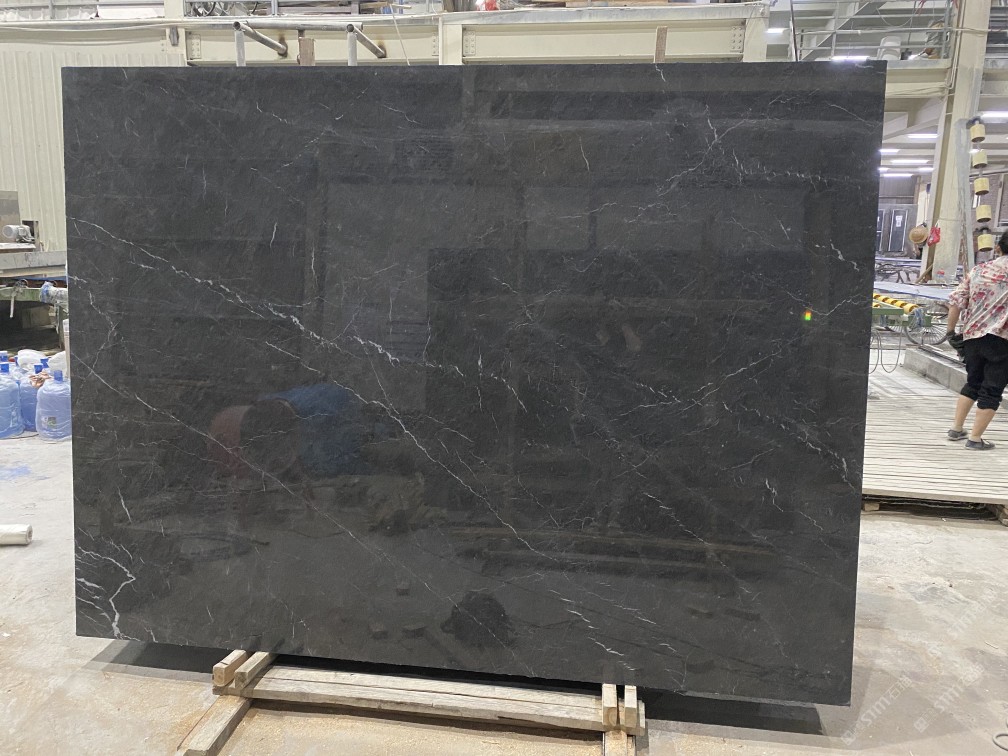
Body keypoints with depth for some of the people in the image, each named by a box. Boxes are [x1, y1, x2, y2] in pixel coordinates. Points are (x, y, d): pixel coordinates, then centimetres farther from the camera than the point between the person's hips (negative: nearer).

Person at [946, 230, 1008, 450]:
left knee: (973, 383, 22)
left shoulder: (977, 270, 8)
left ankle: (956, 428, 24)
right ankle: (975, 438, 7)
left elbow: (955, 303, 5)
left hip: (971, 336, 5)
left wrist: (951, 331, 13)